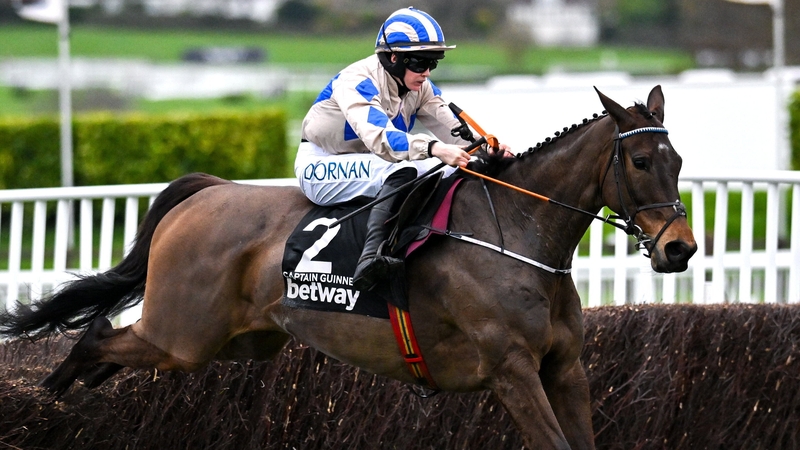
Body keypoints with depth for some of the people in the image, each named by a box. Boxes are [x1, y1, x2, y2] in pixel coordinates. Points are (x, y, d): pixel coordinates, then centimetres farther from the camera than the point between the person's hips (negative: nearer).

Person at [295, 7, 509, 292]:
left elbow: (451, 128, -11)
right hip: (322, 167, -8)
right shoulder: (357, 82, -26)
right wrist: (434, 149, -57)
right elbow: (379, 138, -42)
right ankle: (371, 255, -48)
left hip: (368, 166, 8)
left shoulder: (420, 87, -1)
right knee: (403, 170, -36)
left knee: (452, 170, -10)